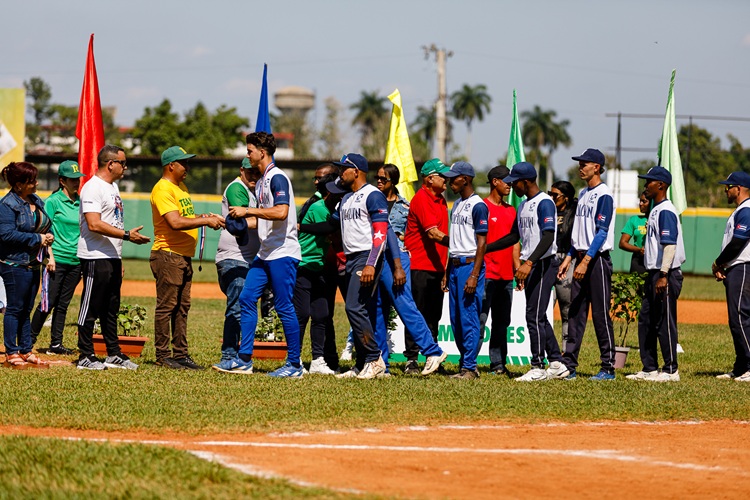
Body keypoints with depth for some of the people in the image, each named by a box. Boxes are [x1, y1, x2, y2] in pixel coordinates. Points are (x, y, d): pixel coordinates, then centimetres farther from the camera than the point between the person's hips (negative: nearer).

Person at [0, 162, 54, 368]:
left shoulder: (36, 201, 12)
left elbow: (44, 225, 24)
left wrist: (48, 236, 0)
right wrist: (37, 239, -19)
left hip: (33, 264, 8)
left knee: (26, 309, 13)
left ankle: (26, 351, 18)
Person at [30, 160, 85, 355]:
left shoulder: (80, 202, 13)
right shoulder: (53, 201, -3)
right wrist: (50, 257, -14)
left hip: (75, 261, 5)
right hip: (57, 259, -5)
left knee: (63, 304, 8)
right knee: (49, 302, -7)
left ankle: (56, 343, 13)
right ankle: (29, 340, 3)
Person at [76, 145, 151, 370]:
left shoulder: (113, 187, 18)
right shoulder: (93, 187, -14)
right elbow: (94, 225, -24)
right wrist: (127, 235, -24)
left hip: (112, 258, 10)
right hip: (96, 258, -10)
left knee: (111, 309, 14)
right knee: (91, 308, -4)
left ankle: (113, 354, 21)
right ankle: (85, 357, -1)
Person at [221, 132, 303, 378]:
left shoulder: (278, 178, -13)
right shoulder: (261, 182, 17)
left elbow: (281, 212, -27)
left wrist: (248, 211, -21)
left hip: (283, 253, -10)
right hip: (265, 253, 10)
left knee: (284, 306, -6)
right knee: (247, 298, 7)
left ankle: (294, 364, 0)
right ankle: (244, 359, 10)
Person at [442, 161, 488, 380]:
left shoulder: (478, 206, -11)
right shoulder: (457, 204, 17)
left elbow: (482, 243, -15)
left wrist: (474, 275, -20)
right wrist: (447, 272, 19)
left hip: (470, 265, -9)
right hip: (455, 264, 9)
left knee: (468, 318, -9)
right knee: (456, 318, 11)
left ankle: (469, 367, -7)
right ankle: (465, 362, 18)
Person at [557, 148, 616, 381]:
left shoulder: (604, 195, -12)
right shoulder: (583, 194, 16)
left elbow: (602, 232, -19)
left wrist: (586, 261, -25)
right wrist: (569, 257, 14)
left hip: (597, 258, -9)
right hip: (581, 257, 9)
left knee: (601, 314, -5)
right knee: (575, 312, 7)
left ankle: (608, 368, -1)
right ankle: (569, 366, 8)